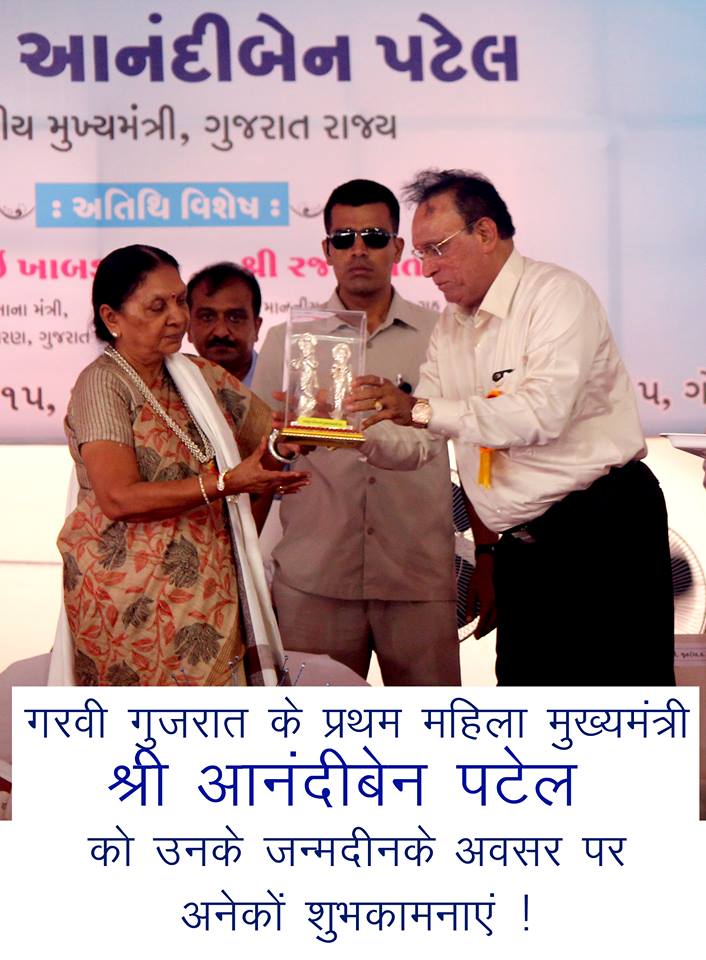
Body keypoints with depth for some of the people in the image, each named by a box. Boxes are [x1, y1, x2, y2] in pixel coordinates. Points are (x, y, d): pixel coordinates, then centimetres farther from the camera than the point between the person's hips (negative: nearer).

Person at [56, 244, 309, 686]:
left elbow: (277, 443, 12)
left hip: (207, 591, 6)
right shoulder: (103, 383, -8)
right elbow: (119, 497, -20)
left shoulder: (200, 375, 12)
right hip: (133, 597, -6)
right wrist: (227, 483, -24)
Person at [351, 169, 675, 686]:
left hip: (604, 532, -7)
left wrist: (422, 408, -25)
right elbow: (417, 444, 13)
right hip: (520, 549, 7)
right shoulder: (449, 330, 14)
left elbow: (544, 412, -24)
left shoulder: (558, 294, -9)